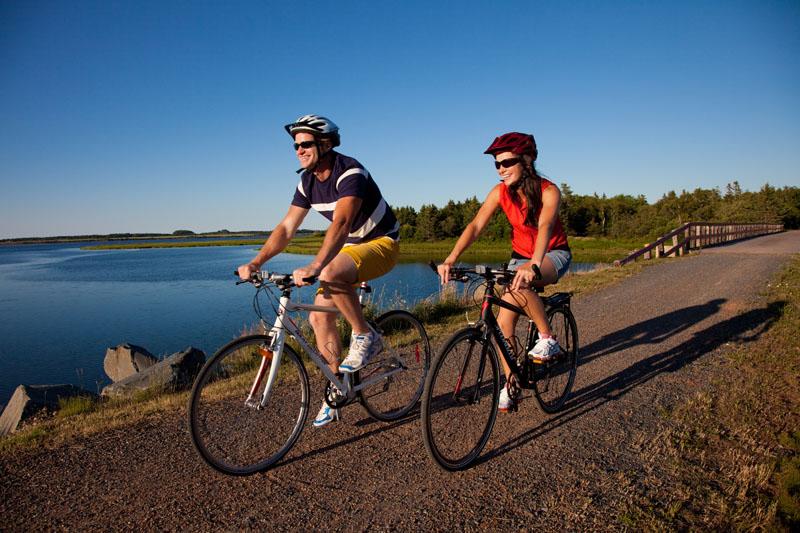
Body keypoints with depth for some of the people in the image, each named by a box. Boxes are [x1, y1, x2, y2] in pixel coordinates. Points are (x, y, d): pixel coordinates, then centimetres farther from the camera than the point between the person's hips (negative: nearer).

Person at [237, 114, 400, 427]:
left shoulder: (350, 173, -24)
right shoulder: (308, 182, 0)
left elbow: (340, 223, -39)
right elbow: (286, 228, -3)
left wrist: (313, 267, -51)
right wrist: (255, 263, -15)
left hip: (381, 244, -8)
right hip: (351, 247, 8)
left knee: (330, 274, -36)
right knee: (319, 316, -2)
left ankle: (365, 337, -14)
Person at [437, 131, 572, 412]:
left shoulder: (548, 191, -22)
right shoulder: (500, 192, -11)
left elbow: (545, 226, -39)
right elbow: (475, 226, -22)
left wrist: (533, 266, -58)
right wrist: (450, 259, -37)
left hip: (553, 255, -4)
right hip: (520, 256, 4)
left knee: (518, 286, -38)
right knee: (503, 322, -9)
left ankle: (548, 339, -17)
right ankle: (510, 382, 8)